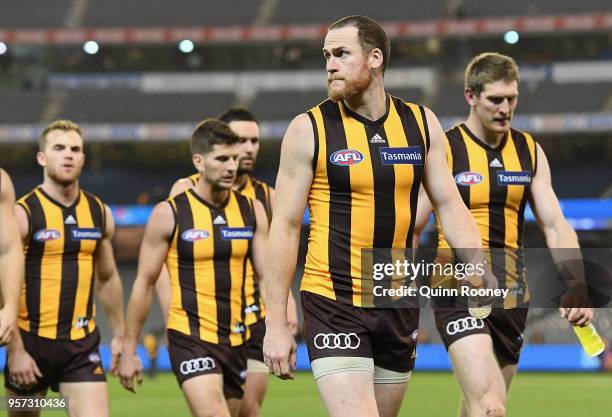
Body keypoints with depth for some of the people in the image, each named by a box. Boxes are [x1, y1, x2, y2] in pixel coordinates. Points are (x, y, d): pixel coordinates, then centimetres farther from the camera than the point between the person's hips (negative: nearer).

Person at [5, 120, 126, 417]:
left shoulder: (99, 212, 8)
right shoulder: (22, 214, -7)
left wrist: (119, 335, 22)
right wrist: (15, 350, -16)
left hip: (83, 344, 3)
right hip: (31, 340, -3)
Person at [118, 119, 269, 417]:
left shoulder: (251, 211, 7)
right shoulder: (170, 214, -4)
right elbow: (145, 283, 1)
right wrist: (129, 350, 2)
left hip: (236, 339, 5)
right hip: (190, 337, -5)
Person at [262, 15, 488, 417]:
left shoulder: (421, 123, 6)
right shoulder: (309, 130, -4)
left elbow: (450, 206, 9)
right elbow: (286, 227, -4)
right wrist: (276, 323, -7)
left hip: (399, 305, 4)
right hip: (332, 304, -4)